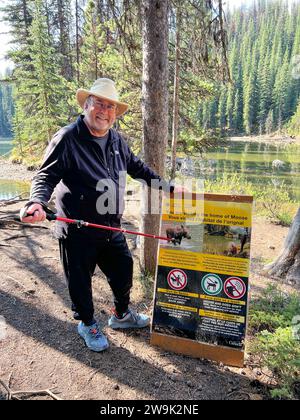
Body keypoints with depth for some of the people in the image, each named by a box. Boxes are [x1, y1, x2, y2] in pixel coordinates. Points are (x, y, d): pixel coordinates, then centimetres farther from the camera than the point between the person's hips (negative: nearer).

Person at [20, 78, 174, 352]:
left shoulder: (117, 140, 8)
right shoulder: (67, 138, -12)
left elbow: (137, 167, 20)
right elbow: (46, 176, -12)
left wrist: (167, 187, 21)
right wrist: (37, 202, -32)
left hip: (111, 227, 6)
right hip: (77, 232, -6)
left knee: (124, 271, 19)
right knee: (80, 281, 12)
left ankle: (121, 314, 47)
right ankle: (87, 324, 40)